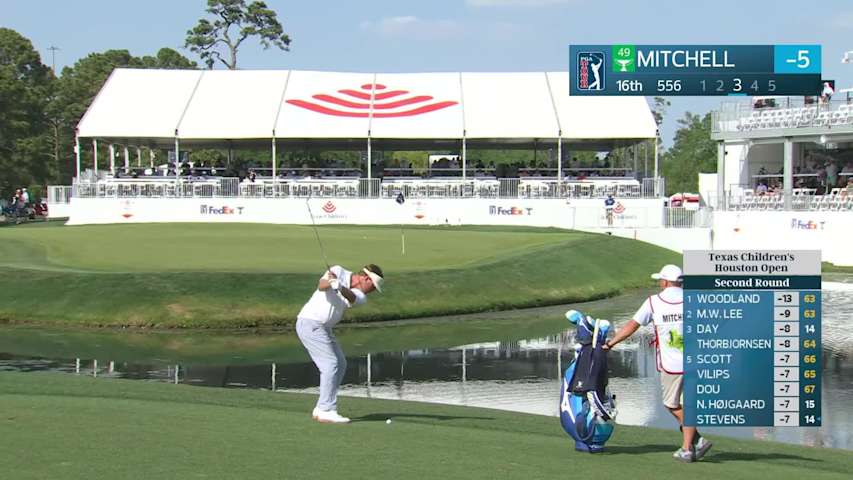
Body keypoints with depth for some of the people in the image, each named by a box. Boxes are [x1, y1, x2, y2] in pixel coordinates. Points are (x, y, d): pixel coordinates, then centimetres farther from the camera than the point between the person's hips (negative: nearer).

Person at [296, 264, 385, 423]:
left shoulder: (360, 296, 3)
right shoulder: (339, 271, -8)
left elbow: (351, 298, -21)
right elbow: (321, 286, -25)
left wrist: (341, 287, -41)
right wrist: (329, 282, -46)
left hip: (323, 328, 8)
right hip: (310, 324, -8)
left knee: (340, 365, 9)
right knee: (331, 364, -14)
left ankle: (321, 409, 13)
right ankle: (327, 411, -13)